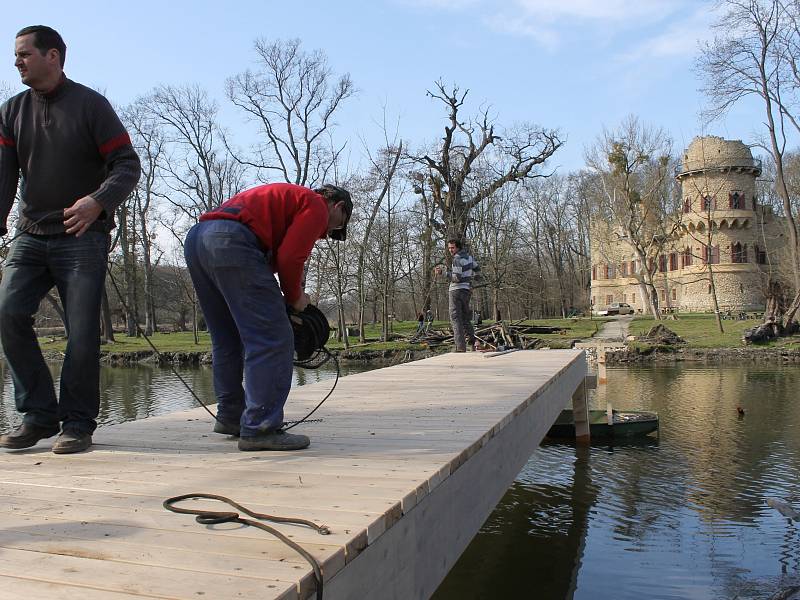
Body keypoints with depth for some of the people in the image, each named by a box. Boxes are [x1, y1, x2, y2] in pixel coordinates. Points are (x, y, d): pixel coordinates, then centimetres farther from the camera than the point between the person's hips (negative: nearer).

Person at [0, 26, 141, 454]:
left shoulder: (91, 105, -1)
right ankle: (39, 414, 2)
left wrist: (99, 201, -27)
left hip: (83, 238, -4)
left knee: (81, 333, -7)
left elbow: (127, 165, -8)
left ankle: (78, 423, 7)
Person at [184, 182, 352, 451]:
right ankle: (259, 429, -7)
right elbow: (289, 257, -6)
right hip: (231, 242, -10)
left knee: (227, 341, 19)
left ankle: (230, 416, 28)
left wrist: (283, 294, 22)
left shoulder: (289, 197, 34)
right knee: (272, 340, -7)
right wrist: (295, 296, 10)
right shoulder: (317, 206, 7)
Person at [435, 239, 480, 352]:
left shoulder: (457, 259, -15)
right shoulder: (468, 256, 11)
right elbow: (477, 270, 23)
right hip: (467, 290, 9)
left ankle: (460, 348, -14)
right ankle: (472, 342, 19)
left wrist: (443, 272, -22)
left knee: (456, 318, -8)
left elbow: (456, 278, -22)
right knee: (465, 317, 19)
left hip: (457, 290, -9)